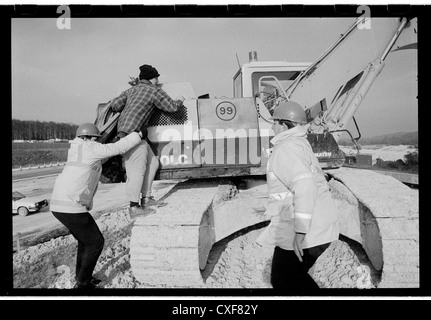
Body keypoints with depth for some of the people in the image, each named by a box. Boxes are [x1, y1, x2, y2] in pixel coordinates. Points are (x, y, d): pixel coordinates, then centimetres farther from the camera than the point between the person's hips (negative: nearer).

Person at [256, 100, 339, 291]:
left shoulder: (286, 149, -16)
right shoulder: (301, 145, 15)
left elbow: (305, 186, -28)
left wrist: (300, 232, -26)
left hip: (305, 232, -10)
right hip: (320, 227, 10)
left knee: (282, 281, 7)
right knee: (295, 277, 24)